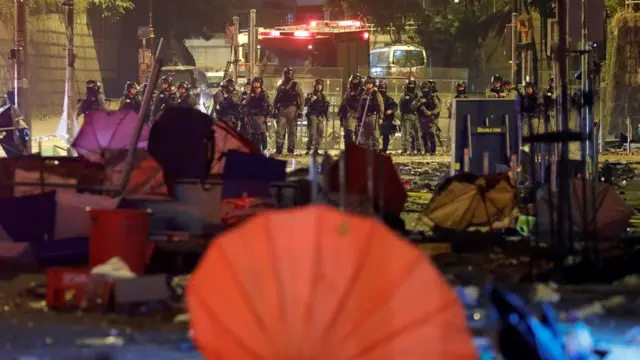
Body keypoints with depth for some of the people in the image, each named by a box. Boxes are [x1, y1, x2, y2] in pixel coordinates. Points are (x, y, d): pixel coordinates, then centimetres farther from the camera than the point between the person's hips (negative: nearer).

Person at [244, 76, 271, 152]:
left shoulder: (264, 94, 2)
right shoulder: (250, 94, 11)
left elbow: (268, 106, 0)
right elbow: (246, 106, 12)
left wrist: (266, 115, -7)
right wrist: (246, 116, 5)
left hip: (261, 117, -3)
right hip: (251, 117, 3)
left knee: (262, 134, -7)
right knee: (252, 134, 5)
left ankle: (264, 149, -3)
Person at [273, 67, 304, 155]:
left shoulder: (295, 85, 3)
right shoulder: (280, 86, 14)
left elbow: (302, 98, -1)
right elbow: (276, 98, 18)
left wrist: (300, 110, -9)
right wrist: (275, 109, 9)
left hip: (292, 109, -2)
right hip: (282, 109, 2)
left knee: (292, 130, 2)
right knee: (279, 130, -6)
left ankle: (291, 149, 7)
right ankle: (278, 149, -6)